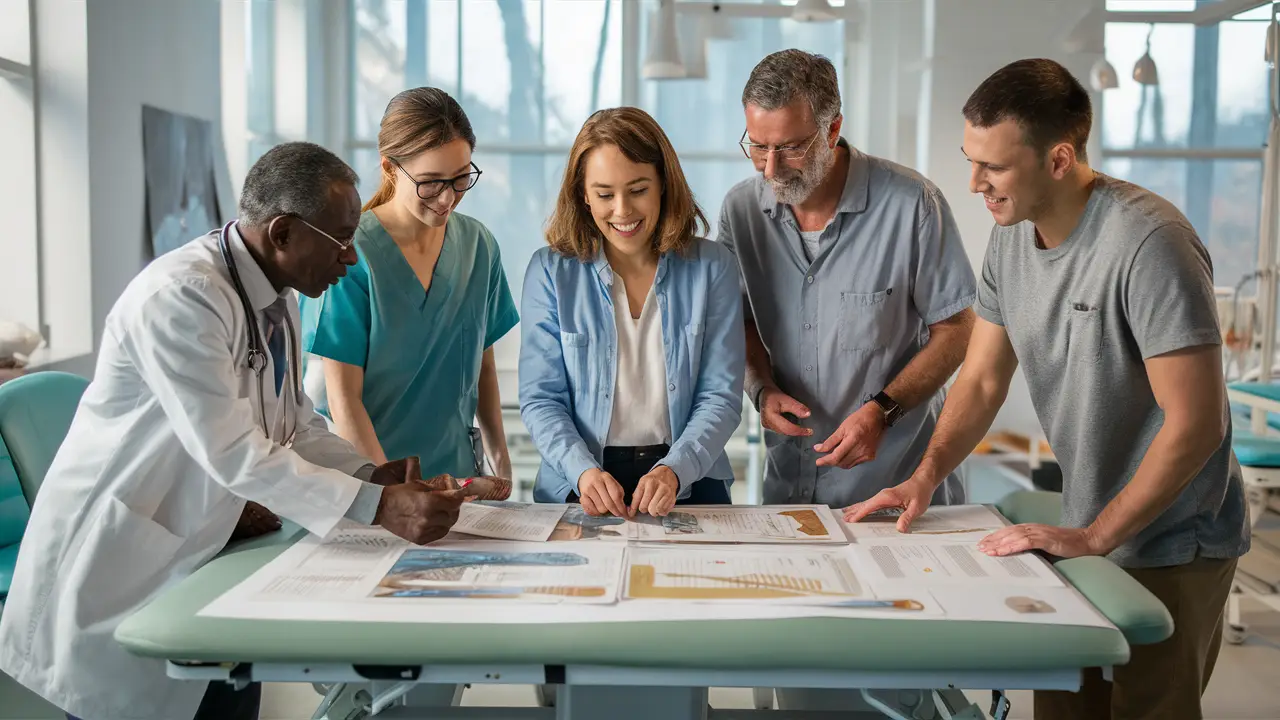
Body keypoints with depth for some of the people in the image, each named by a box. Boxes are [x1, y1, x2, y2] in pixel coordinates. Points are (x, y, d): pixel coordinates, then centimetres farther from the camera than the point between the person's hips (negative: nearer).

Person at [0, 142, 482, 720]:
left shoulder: (277, 294, 3)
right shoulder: (179, 297, -25)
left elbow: (293, 424, 9)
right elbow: (231, 452, -30)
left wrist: (370, 475, -8)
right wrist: (376, 507, -31)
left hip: (205, 550, 8)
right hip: (120, 561, -8)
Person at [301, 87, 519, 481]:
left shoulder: (479, 245, 1)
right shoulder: (351, 253, -15)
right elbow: (343, 398, -15)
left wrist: (500, 460, 6)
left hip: (456, 472, 4)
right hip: (364, 478, -4)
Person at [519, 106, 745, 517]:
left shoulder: (712, 268, 4)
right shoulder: (550, 271, 4)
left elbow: (721, 396, 1)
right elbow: (540, 399, 0)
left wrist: (674, 469, -17)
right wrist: (584, 470, -18)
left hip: (689, 483, 0)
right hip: (580, 489, 0)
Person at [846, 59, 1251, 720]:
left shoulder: (1147, 242, -25)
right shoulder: (1010, 237, -1)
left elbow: (1195, 423, -25)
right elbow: (982, 379, 6)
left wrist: (1094, 536, -21)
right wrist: (925, 476, -7)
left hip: (1171, 549, -7)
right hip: (1085, 534, 7)